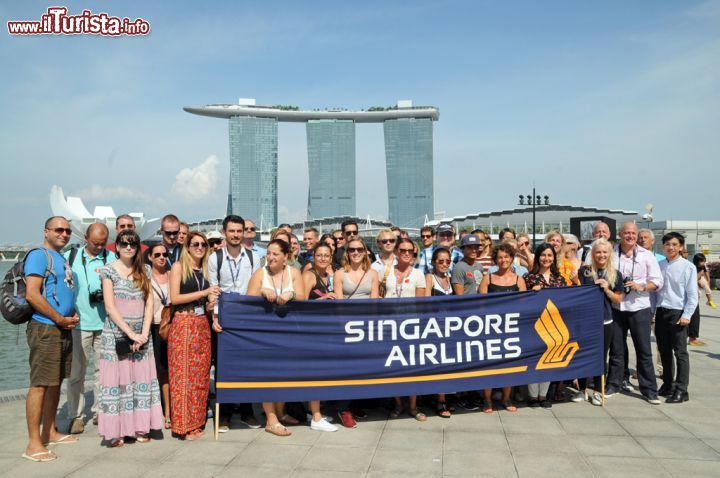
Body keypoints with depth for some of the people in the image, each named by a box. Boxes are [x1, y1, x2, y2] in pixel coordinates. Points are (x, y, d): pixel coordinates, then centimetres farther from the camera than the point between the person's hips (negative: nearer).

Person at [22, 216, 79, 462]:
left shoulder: (61, 258, 18)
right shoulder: (39, 255, -9)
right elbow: (32, 294, -19)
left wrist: (73, 316, 8)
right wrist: (60, 319, -14)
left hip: (63, 330, 9)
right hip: (45, 329, -9)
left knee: (55, 382, 14)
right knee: (40, 384, -7)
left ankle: (49, 432, 25)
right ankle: (33, 444, -3)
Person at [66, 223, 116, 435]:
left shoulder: (112, 258, 5)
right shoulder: (70, 257, 5)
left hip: (105, 322, 1)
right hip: (79, 322, -1)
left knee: (103, 369, 7)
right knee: (77, 371, 3)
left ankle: (100, 411, 19)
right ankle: (76, 415, 12)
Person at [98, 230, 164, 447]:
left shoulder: (142, 272, 10)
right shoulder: (109, 270, -2)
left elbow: (149, 303, 6)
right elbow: (110, 307, -8)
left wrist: (144, 333, -7)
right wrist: (131, 334, -13)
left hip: (141, 335, 4)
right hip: (116, 334, -4)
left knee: (141, 379, 4)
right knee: (117, 380, -1)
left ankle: (139, 428, 13)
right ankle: (115, 431, 7)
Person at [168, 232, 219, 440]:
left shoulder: (205, 270, 16)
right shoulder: (179, 266, 0)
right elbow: (174, 298, -9)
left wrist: (210, 305, 0)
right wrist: (204, 293, -12)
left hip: (202, 325, 6)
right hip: (183, 324, -6)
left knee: (201, 374, 6)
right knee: (183, 374, -4)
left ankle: (197, 422, 15)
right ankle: (183, 425, 4)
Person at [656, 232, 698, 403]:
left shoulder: (688, 267, -5)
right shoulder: (659, 266, 8)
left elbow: (692, 294, -7)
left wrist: (686, 315, -12)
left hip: (677, 313, -5)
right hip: (661, 312, 5)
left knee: (680, 352, -2)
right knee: (664, 351, 13)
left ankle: (681, 390, 3)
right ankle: (667, 385, 25)